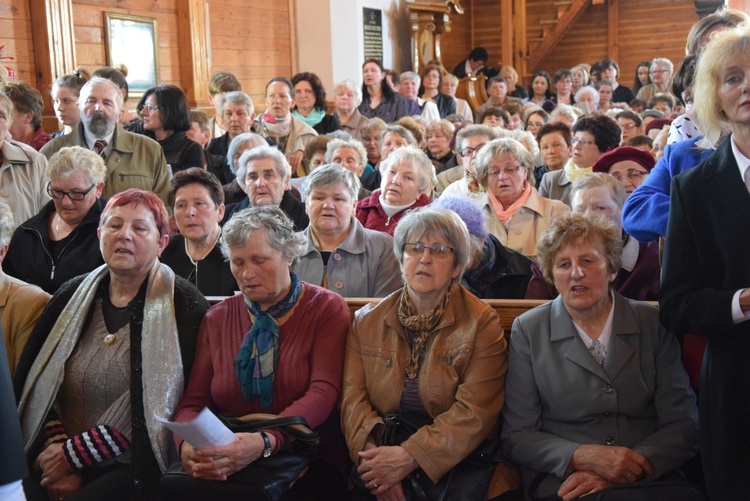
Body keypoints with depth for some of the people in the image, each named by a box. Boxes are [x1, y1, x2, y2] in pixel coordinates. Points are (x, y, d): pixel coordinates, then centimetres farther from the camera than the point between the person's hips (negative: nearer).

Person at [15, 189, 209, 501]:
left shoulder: (182, 306, -4)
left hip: (137, 466, -4)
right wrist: (56, 448, -9)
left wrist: (74, 455, -9)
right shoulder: (72, 297, 12)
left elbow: (157, 404, -11)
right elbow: (36, 384, 7)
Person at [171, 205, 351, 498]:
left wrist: (265, 441, -26)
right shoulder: (217, 319, 15)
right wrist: (187, 446, -16)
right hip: (224, 467, 4)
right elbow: (192, 402, 9)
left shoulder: (327, 309, 5)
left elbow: (323, 393, -8)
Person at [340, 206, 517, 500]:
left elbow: (474, 412, -7)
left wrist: (410, 456, -17)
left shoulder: (482, 323, 1)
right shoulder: (366, 322, 12)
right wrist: (372, 452, -15)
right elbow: (353, 397, 4)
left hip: (457, 466, -1)